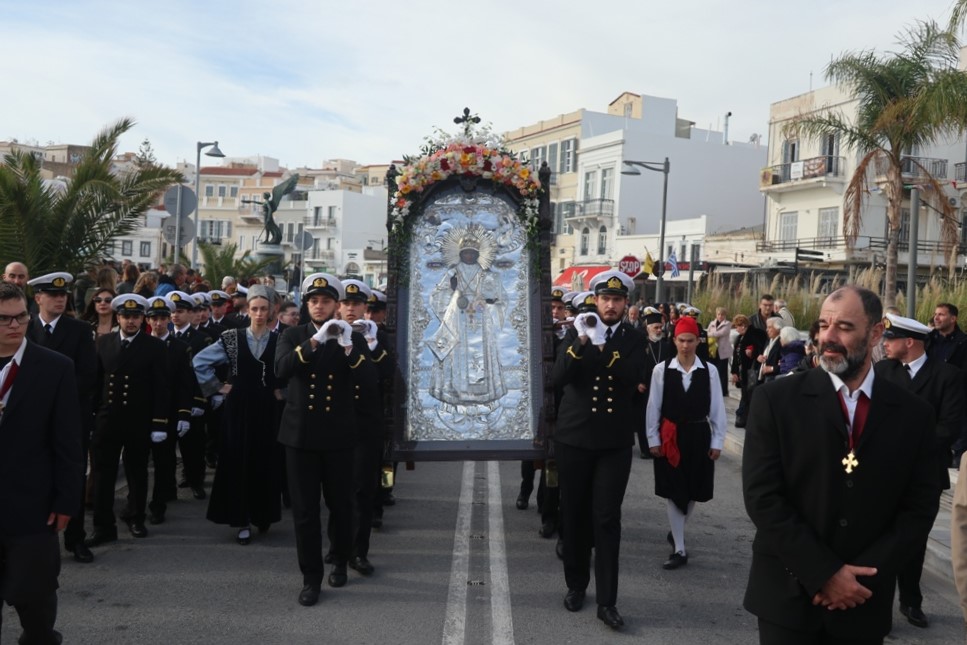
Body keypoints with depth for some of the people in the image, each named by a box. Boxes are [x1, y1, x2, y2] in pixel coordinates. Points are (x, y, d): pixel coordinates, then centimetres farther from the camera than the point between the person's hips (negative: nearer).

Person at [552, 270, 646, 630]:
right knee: (574, 515, 11)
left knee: (607, 519, -2)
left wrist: (602, 346, -24)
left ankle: (607, 601, 5)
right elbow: (558, 378, -12)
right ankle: (576, 585, 28)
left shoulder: (633, 340, 3)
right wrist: (581, 342, -25)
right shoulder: (576, 333, 1)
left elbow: (634, 379, -15)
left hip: (615, 442, -1)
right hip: (574, 438, 1)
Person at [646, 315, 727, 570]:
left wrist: (717, 441, -1)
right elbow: (653, 407, -2)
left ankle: (677, 532, 40)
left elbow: (717, 408, 0)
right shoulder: (661, 369, -7)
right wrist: (653, 439, -2)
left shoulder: (709, 370, -5)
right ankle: (679, 549, 11)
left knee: (693, 491, 14)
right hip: (671, 436, -1)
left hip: (698, 435, 1)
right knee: (673, 491, 3)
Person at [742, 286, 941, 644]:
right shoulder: (777, 399, -7)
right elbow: (762, 496, -11)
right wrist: (824, 574, -14)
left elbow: (920, 507, 0)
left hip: (864, 602, 2)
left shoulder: (913, 413, 1)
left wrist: (860, 577, -9)